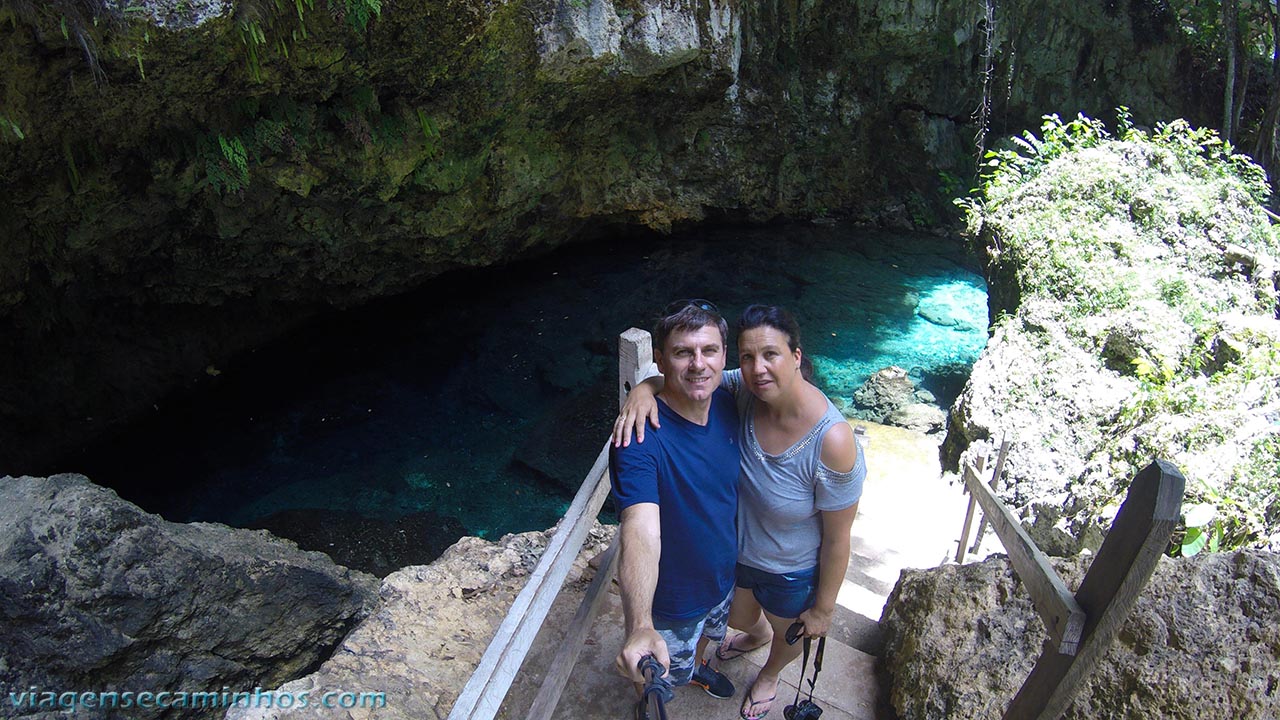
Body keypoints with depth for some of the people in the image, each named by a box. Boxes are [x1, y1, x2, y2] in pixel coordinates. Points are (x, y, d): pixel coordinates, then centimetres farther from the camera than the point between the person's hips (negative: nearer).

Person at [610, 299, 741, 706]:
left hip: (723, 576, 6)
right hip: (671, 598, -6)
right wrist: (640, 627, -60)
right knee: (659, 677, 23)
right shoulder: (640, 438, -36)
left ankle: (696, 668, 69)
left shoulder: (728, 406, -14)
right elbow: (641, 533, -47)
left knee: (706, 635, 36)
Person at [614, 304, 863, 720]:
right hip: (737, 547, 4)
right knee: (737, 618, 35)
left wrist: (823, 608, -12)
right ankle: (757, 635, 73)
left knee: (788, 634, 31)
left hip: (792, 571, -4)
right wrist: (645, 387, -35)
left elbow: (838, 538, -25)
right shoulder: (745, 389, -24)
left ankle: (770, 674, 68)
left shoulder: (832, 442, -37)